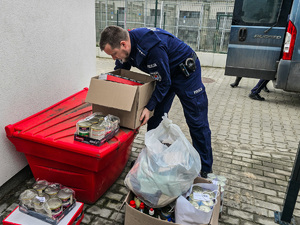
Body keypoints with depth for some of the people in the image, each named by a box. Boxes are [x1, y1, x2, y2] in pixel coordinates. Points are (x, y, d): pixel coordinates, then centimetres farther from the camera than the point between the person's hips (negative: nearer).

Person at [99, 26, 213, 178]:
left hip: (186, 71, -8)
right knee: (155, 119, 6)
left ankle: (204, 170, 10)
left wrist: (149, 107, -28)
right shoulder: (126, 45, -10)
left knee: (196, 121, -2)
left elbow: (163, 82, -27)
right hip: (163, 73, 8)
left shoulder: (152, 47, -37)